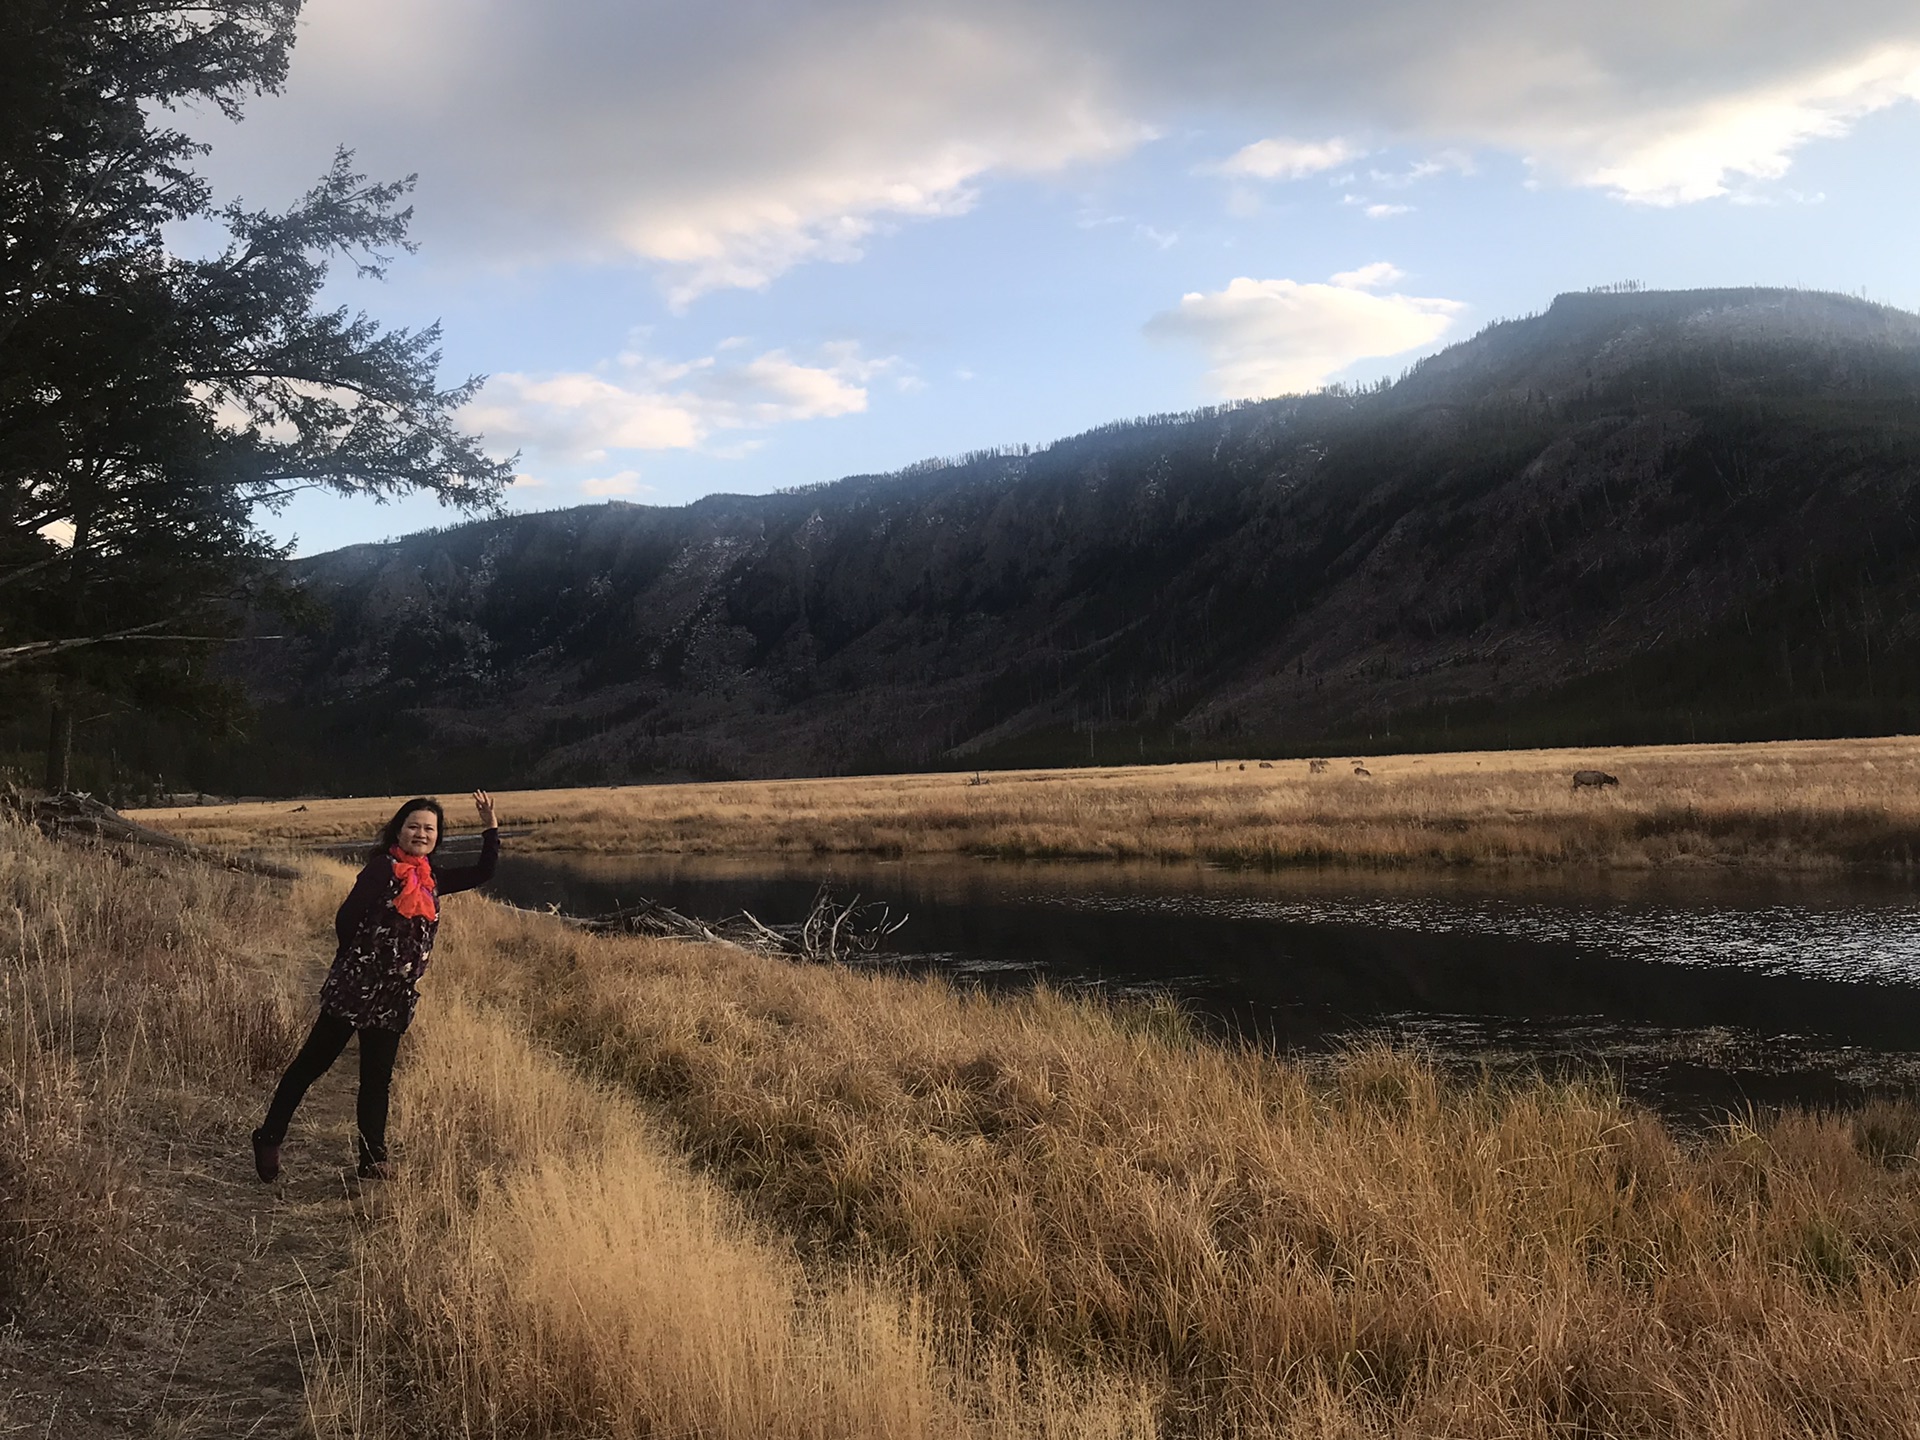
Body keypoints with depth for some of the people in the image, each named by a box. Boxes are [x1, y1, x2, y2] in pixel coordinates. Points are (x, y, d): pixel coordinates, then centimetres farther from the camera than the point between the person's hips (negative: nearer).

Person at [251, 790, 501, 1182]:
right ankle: (269, 1138, 15)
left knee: (377, 1079, 10)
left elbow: (482, 873, 20)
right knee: (313, 1061, 2)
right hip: (355, 986, -6)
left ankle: (372, 1161, 16)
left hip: (396, 997, 6)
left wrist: (491, 826, 11)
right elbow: (345, 920, -13)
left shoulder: (433, 878, 11)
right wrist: (362, 957, -2)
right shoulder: (382, 868, -9)